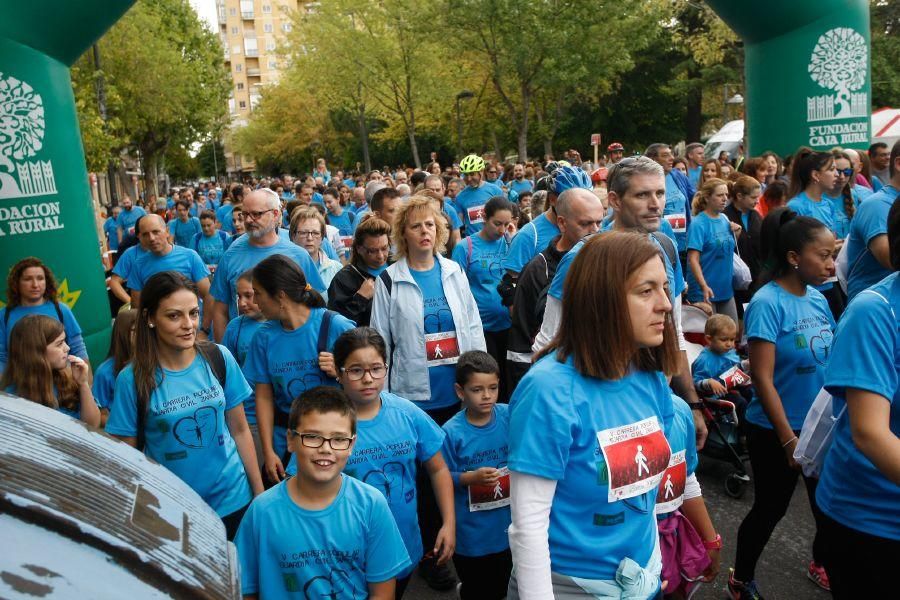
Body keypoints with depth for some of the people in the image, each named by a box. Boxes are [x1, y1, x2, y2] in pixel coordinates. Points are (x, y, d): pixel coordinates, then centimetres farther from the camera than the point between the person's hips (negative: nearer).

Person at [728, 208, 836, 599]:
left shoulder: (817, 299, 0)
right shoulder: (768, 303, -20)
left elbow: (831, 360, 11)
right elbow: (762, 379, -21)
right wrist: (788, 439, -18)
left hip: (821, 426, 7)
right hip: (776, 431, -6)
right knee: (769, 509, 8)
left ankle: (821, 566, 47)